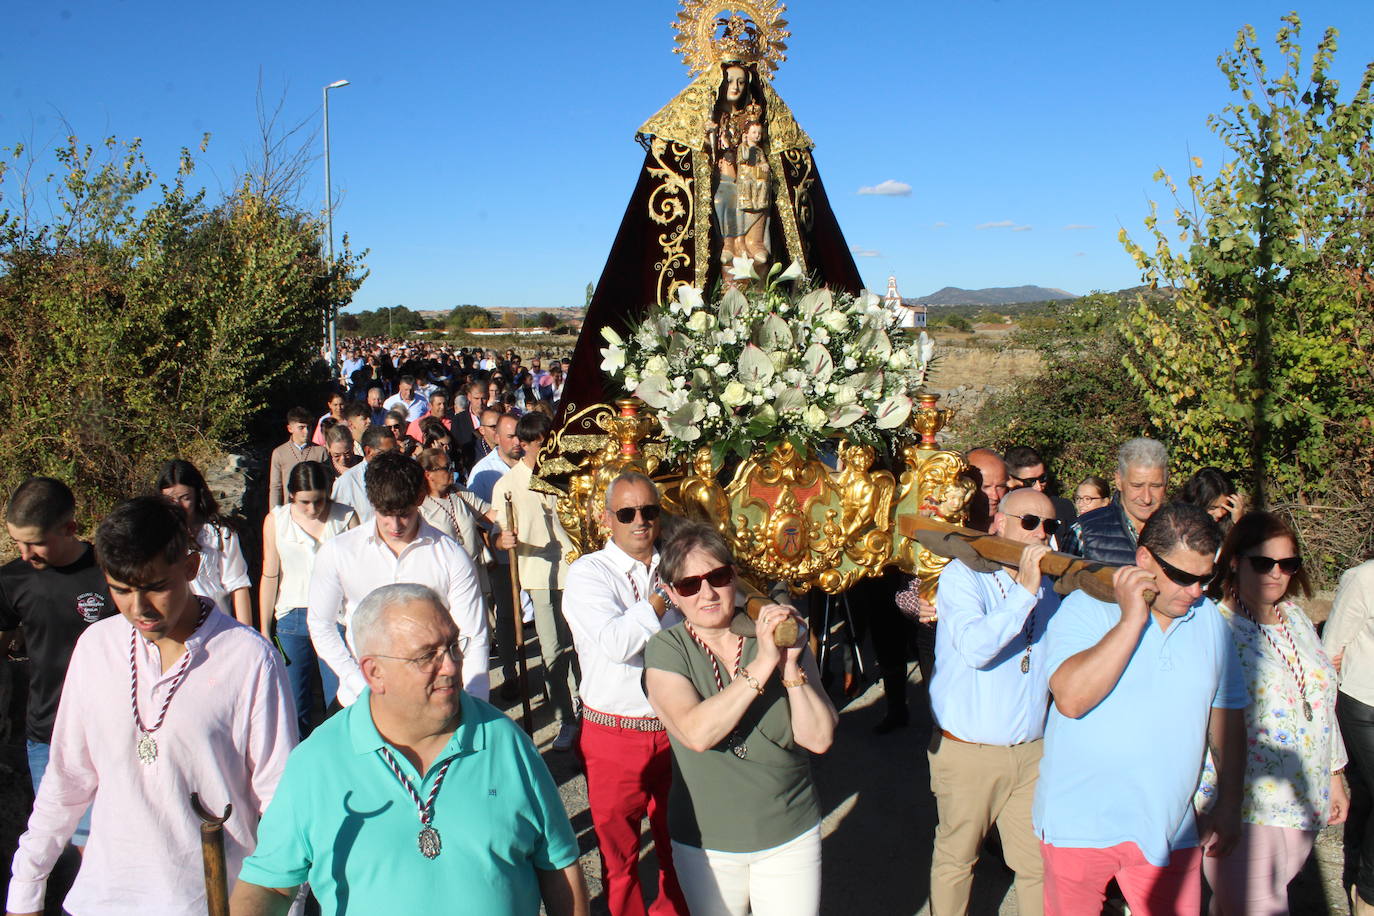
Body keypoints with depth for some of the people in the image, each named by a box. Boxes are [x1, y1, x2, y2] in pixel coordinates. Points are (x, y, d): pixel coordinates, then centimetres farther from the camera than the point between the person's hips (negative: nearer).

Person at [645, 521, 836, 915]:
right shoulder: (665, 650, -10)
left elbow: (819, 738, -13)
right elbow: (697, 733, -27)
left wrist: (790, 664, -25)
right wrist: (762, 664, -30)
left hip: (791, 837, 1)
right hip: (704, 845, -1)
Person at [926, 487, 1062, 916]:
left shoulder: (1049, 585, 10)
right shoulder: (963, 574, -10)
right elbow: (974, 648, -27)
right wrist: (1025, 590, -30)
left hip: (1031, 751, 5)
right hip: (967, 752, -5)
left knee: (1039, 864, 9)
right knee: (955, 861, 11)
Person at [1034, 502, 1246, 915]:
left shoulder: (1209, 620, 5)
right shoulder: (1084, 607, -10)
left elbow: (1226, 714, 14)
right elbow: (1071, 699, -25)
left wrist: (1228, 804, 12)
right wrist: (1132, 619, -23)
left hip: (1168, 828, 4)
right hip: (1080, 822, -3)